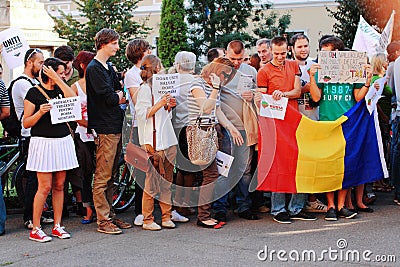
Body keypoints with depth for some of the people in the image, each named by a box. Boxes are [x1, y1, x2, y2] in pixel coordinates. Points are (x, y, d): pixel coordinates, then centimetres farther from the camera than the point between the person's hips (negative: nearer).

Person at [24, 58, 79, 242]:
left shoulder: (59, 90, 12)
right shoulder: (34, 92, -3)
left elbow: (73, 99, -10)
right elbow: (26, 123, -4)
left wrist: (57, 80, -8)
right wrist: (40, 112, -21)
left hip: (63, 142, 6)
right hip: (43, 143, -6)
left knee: (59, 185, 7)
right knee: (45, 187, -8)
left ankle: (57, 226, 15)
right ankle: (35, 230, 1)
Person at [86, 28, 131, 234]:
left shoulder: (108, 68, 20)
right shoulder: (94, 68, -10)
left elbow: (117, 93, 17)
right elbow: (108, 97, -16)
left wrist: (119, 96, -3)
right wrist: (120, 97, 2)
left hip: (115, 127, 9)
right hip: (104, 129, -9)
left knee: (110, 176, 13)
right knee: (102, 177, -5)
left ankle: (110, 215, 19)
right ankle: (103, 221, -1)